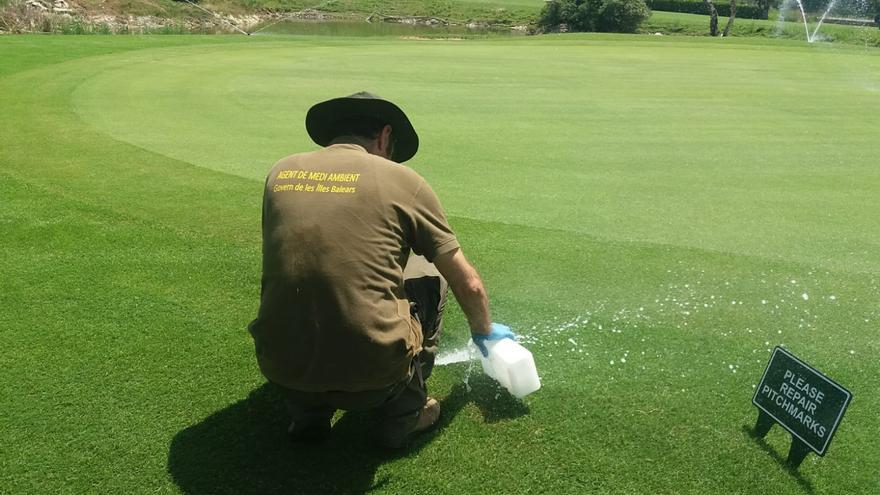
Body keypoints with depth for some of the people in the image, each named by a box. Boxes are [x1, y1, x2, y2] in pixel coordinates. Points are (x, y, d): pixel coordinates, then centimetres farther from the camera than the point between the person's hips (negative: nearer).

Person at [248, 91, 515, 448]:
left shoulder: (280, 172, 9)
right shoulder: (403, 180, 0)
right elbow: (469, 284, 9)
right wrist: (485, 332, 31)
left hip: (281, 371, 4)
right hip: (373, 377, -3)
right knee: (430, 274, 20)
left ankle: (307, 413, 21)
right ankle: (403, 413, 18)